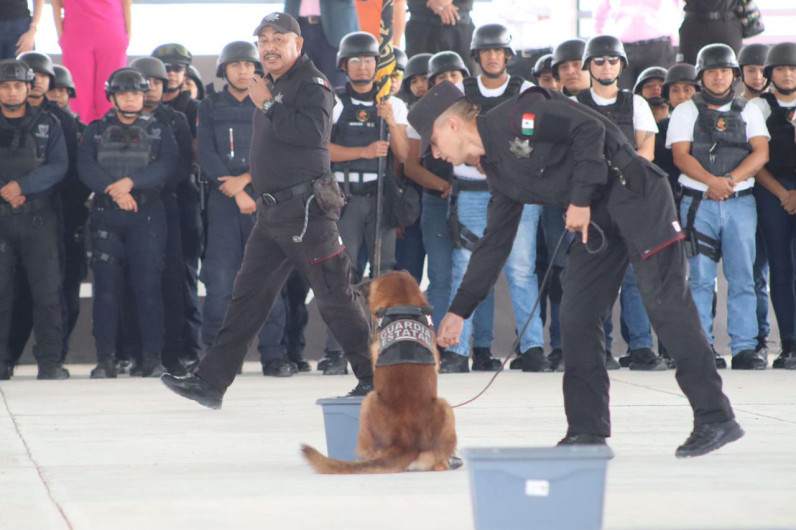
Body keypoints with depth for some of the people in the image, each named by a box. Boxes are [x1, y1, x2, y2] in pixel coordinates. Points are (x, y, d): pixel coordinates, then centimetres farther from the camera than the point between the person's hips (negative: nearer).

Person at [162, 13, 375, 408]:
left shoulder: (311, 83, -8)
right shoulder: (272, 87, 18)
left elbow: (312, 131, -25)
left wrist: (268, 105, -17)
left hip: (306, 208, -9)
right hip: (272, 211, 9)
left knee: (334, 295, -4)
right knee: (248, 294, 7)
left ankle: (373, 378, 3)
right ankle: (211, 381, 7)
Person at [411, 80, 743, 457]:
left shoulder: (514, 118, -11)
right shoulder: (498, 171, 16)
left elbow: (589, 127, -18)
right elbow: (494, 243, 22)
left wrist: (581, 198, -18)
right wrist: (459, 310, 23)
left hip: (635, 196, -9)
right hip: (597, 220, 9)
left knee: (665, 304, -12)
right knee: (576, 315, 3)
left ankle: (716, 419, -12)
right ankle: (588, 431, 6)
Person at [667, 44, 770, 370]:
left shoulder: (748, 111, 14)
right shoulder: (686, 112, 9)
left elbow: (760, 153, 2)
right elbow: (681, 155, -3)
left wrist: (730, 180, -14)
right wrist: (711, 181, -19)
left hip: (740, 201, 1)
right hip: (698, 203, -1)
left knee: (742, 278, -2)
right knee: (700, 278, -5)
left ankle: (744, 348, -1)